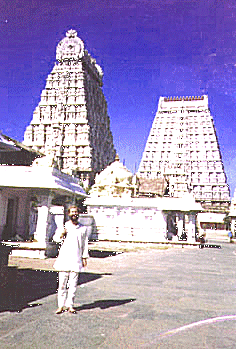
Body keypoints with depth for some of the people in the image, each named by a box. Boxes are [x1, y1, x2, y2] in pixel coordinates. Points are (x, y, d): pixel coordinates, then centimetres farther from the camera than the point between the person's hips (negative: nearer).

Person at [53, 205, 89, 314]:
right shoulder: (64, 226, 7)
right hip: (64, 258, -1)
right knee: (62, 283, 2)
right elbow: (55, 238, 0)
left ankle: (70, 305, 12)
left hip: (76, 259, 1)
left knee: (73, 283, 2)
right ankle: (61, 305, 11)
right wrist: (61, 234, -21)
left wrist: (84, 257, 10)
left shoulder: (83, 228, 10)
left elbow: (85, 244, 14)